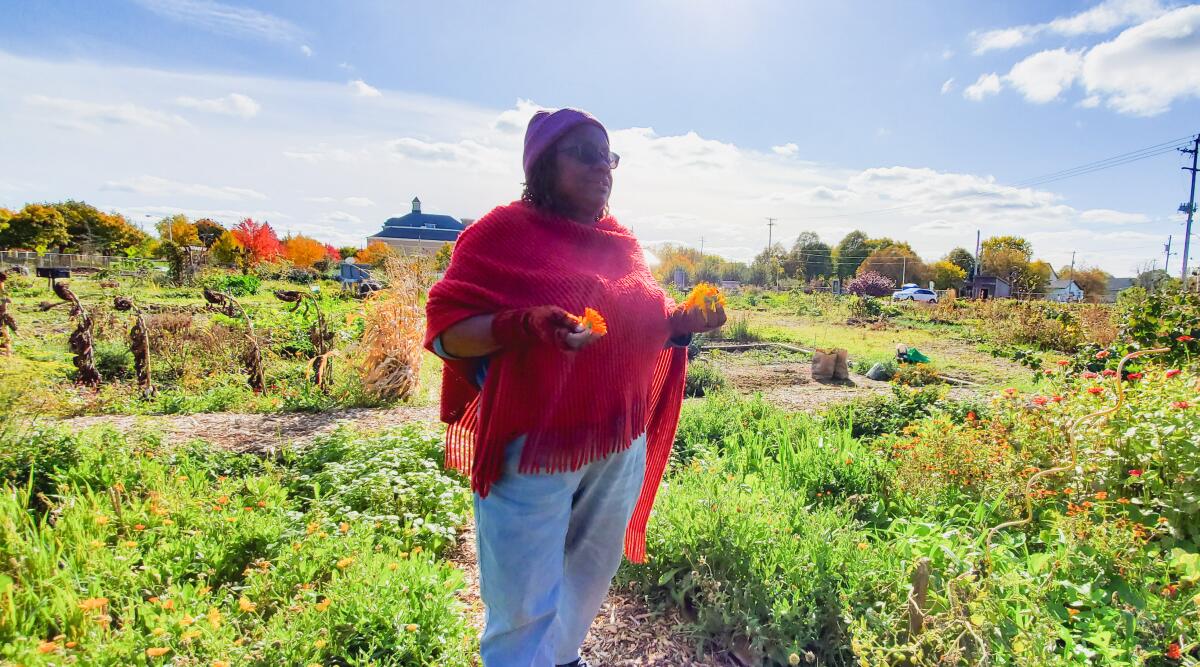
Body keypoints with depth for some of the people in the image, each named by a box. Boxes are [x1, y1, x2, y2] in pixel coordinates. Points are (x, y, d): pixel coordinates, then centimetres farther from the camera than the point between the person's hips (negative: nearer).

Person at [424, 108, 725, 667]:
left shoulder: (622, 242, 11)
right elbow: (445, 331, -11)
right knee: (525, 605, 3)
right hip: (534, 446, -6)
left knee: (590, 578, 21)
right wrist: (527, 324, -28)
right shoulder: (503, 231, -7)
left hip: (621, 446, 6)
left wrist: (683, 322, -3)